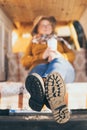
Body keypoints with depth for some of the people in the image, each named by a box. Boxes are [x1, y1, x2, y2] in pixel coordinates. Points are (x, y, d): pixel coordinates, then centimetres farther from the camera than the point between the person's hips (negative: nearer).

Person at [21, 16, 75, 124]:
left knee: (58, 61, -37)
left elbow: (71, 55, 17)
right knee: (39, 69, -39)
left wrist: (59, 55, -7)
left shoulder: (60, 41, 36)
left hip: (64, 69, 0)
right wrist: (42, 56, -4)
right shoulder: (33, 42, 34)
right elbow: (24, 61, 16)